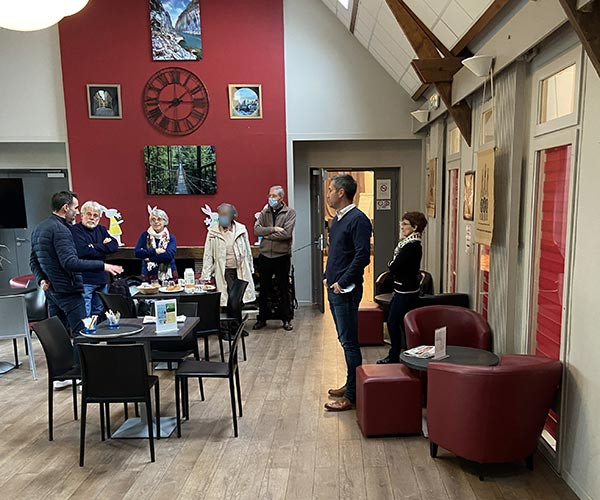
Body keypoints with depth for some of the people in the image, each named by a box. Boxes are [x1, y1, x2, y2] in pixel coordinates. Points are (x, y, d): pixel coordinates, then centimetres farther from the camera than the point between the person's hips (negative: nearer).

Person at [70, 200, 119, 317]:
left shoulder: (102, 230, 15)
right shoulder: (74, 230, -6)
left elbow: (114, 246, 3)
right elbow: (83, 251, -19)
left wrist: (95, 247, -9)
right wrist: (104, 247, -8)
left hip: (101, 280, 7)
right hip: (84, 281, -7)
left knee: (99, 313, 15)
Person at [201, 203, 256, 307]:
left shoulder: (241, 229, 2)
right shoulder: (213, 231, -3)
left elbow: (247, 251, 12)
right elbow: (208, 254, -1)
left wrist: (250, 269, 16)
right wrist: (206, 275, -3)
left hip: (241, 270, 2)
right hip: (223, 272, -2)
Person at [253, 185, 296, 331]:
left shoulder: (290, 212, -4)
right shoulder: (264, 212, 8)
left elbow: (286, 233, -17)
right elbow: (256, 230, -5)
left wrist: (266, 234, -9)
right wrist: (273, 229, -17)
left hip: (282, 256, -3)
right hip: (265, 256, 3)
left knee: (284, 290, 8)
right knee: (264, 289, 12)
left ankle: (286, 319, 20)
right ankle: (262, 318, 24)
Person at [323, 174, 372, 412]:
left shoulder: (357, 219, -15)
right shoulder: (337, 219, 14)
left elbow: (362, 256, -22)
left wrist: (342, 282, -19)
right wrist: (328, 277, 13)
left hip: (346, 290, -10)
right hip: (334, 288, 10)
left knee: (349, 342, -2)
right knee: (345, 340, 17)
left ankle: (352, 395, 8)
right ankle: (351, 385, 30)